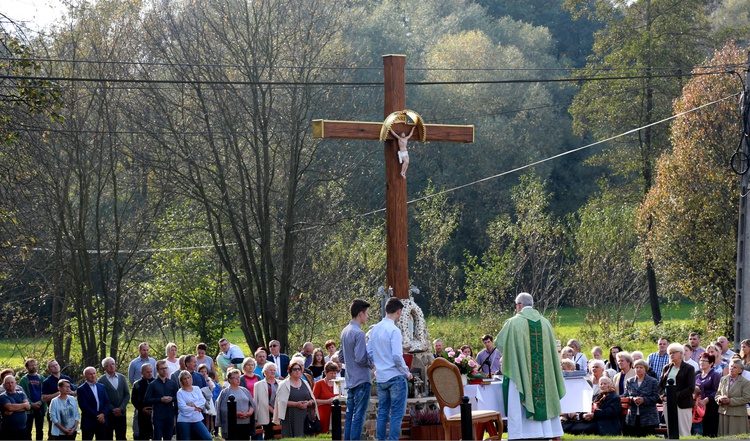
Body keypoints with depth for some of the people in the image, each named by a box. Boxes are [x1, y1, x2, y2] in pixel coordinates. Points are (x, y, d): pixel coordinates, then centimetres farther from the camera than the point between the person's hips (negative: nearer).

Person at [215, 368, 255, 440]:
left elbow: (252, 404, 11)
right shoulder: (225, 393, 0)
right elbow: (223, 409, -8)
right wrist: (235, 414, -19)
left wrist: (249, 413, -9)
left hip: (246, 424, 5)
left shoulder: (245, 390, 14)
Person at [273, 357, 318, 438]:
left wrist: (308, 403, -9)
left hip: (305, 417, 4)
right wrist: (296, 404, -18)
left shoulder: (305, 383, 16)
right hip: (291, 418, -4)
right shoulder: (284, 384, 2)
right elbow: (281, 401, -8)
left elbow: (313, 400, 15)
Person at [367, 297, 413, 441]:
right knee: (397, 413, -2)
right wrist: (407, 373, -6)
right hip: (395, 376, -7)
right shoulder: (394, 330, -15)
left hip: (381, 377, 7)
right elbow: (397, 357, -19)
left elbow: (369, 353, 10)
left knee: (382, 412, 12)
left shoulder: (375, 329, 6)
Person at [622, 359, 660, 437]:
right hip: (632, 418, 3)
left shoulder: (653, 381, 3)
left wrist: (643, 400, -18)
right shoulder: (629, 382, 13)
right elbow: (624, 397, 8)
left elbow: (656, 398, -4)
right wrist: (632, 399, -13)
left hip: (648, 418, -3)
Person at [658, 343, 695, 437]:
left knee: (684, 434, -7)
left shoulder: (689, 368, 0)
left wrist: (675, 397, -15)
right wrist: (664, 396, -5)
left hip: (683, 405, -5)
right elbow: (660, 385, 15)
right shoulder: (666, 368, 16)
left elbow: (690, 388, -8)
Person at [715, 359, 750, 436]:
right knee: (723, 436, 3)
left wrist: (730, 401, -16)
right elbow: (717, 394, 16)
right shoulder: (723, 379, 13)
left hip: (737, 415, -4)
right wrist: (720, 398, -9)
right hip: (723, 413, 4)